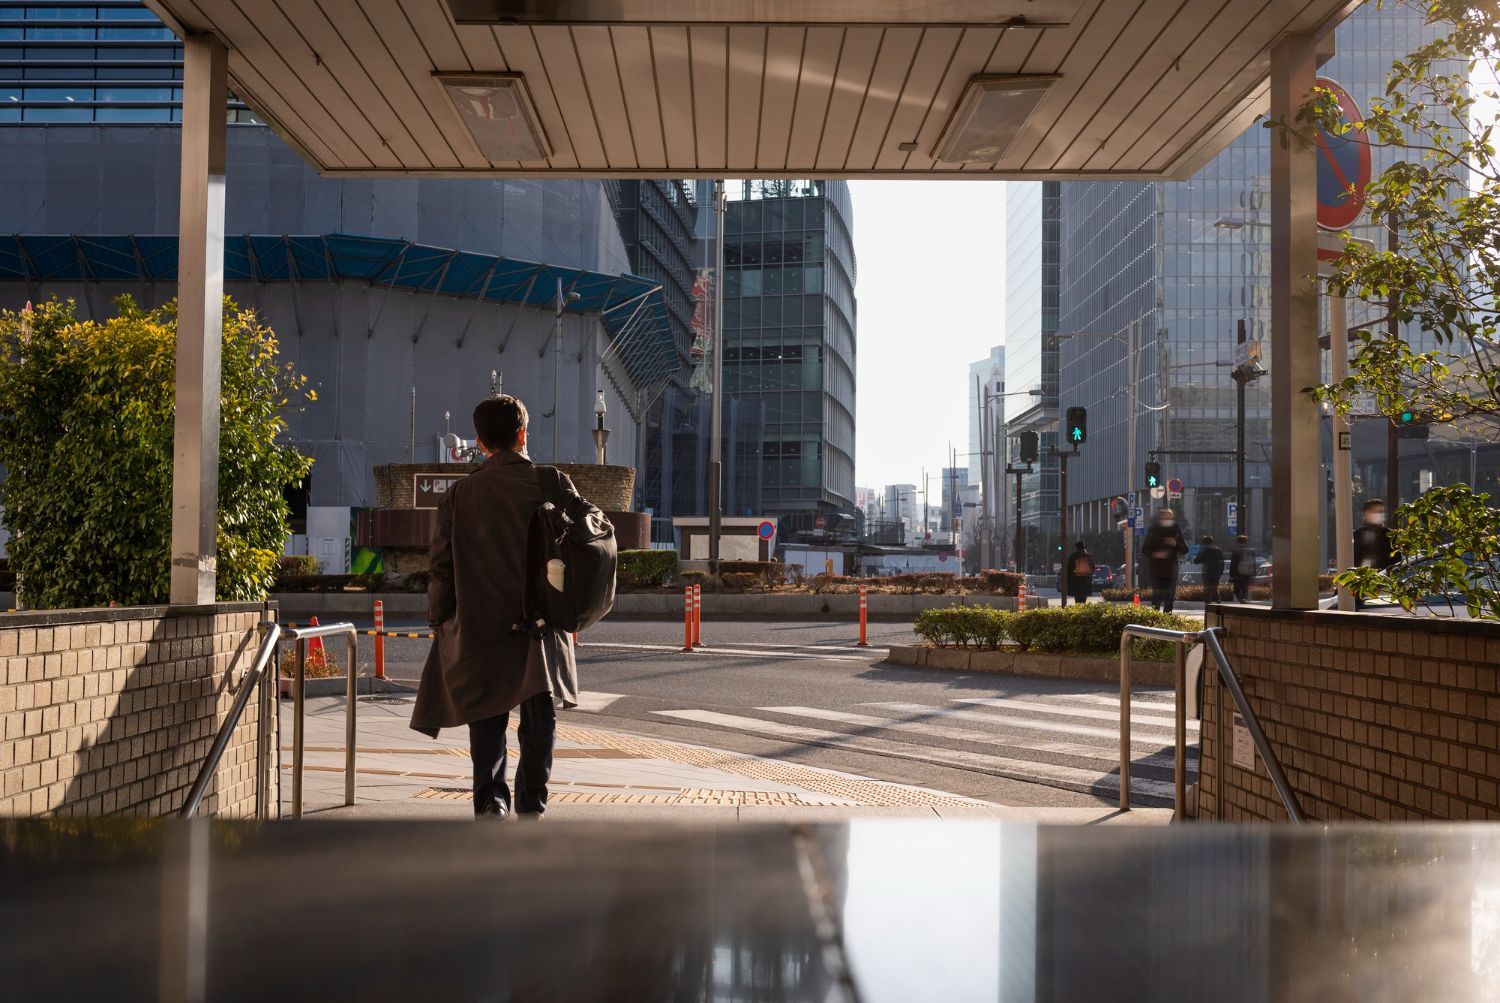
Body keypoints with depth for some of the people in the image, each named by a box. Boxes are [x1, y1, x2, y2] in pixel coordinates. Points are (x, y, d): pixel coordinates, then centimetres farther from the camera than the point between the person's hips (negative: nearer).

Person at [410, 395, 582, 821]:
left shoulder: (460, 494, -1)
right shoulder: (554, 485, -2)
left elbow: (440, 566, 1)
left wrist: (439, 622, 11)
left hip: (480, 629, 0)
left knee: (488, 724, 10)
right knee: (539, 720, 11)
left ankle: (491, 804, 4)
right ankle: (531, 803, 12)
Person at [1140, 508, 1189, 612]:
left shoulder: (1176, 532, 7)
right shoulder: (1153, 531, 1)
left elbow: (1185, 549, 8)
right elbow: (1144, 549, 2)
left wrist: (1176, 544, -11)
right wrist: (1154, 554, -17)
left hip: (1171, 570, 3)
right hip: (1156, 570, -3)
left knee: (1170, 598, 5)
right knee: (1156, 597, -9)